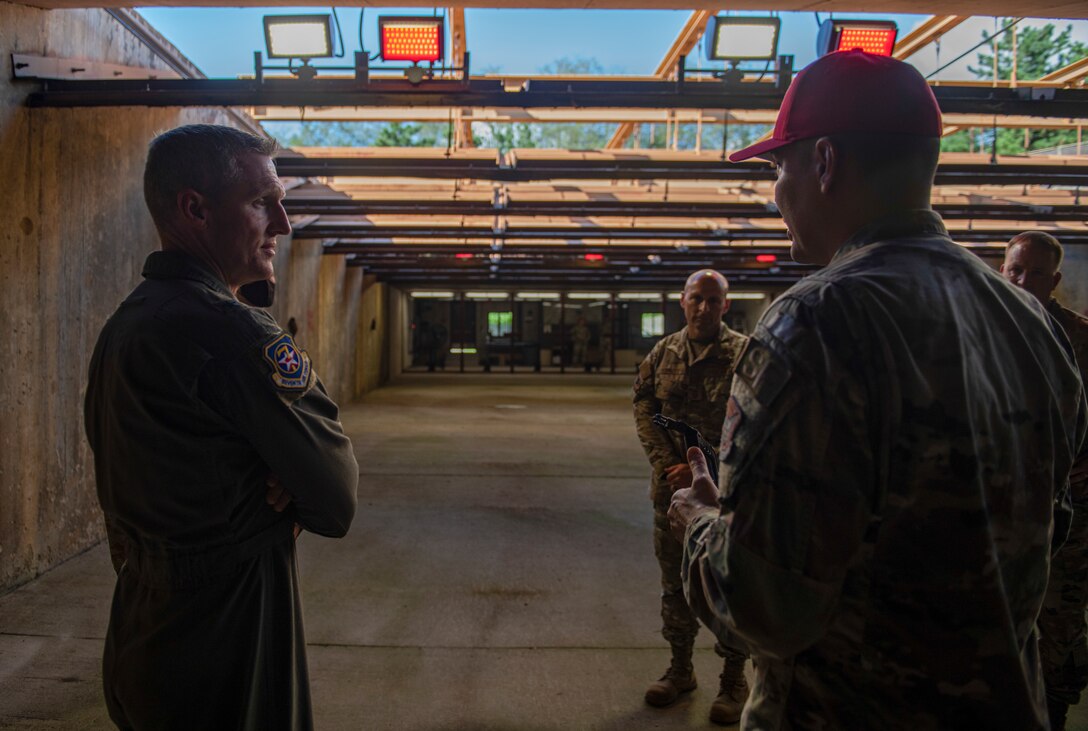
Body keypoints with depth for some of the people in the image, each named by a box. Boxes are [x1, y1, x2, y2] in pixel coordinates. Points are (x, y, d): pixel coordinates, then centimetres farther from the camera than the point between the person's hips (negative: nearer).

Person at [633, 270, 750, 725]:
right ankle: (680, 668, 31)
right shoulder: (663, 353, 7)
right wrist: (670, 467, -10)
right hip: (672, 487, 4)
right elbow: (644, 410, 3)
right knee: (675, 583, 15)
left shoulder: (743, 354, -6)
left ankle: (733, 680, 21)